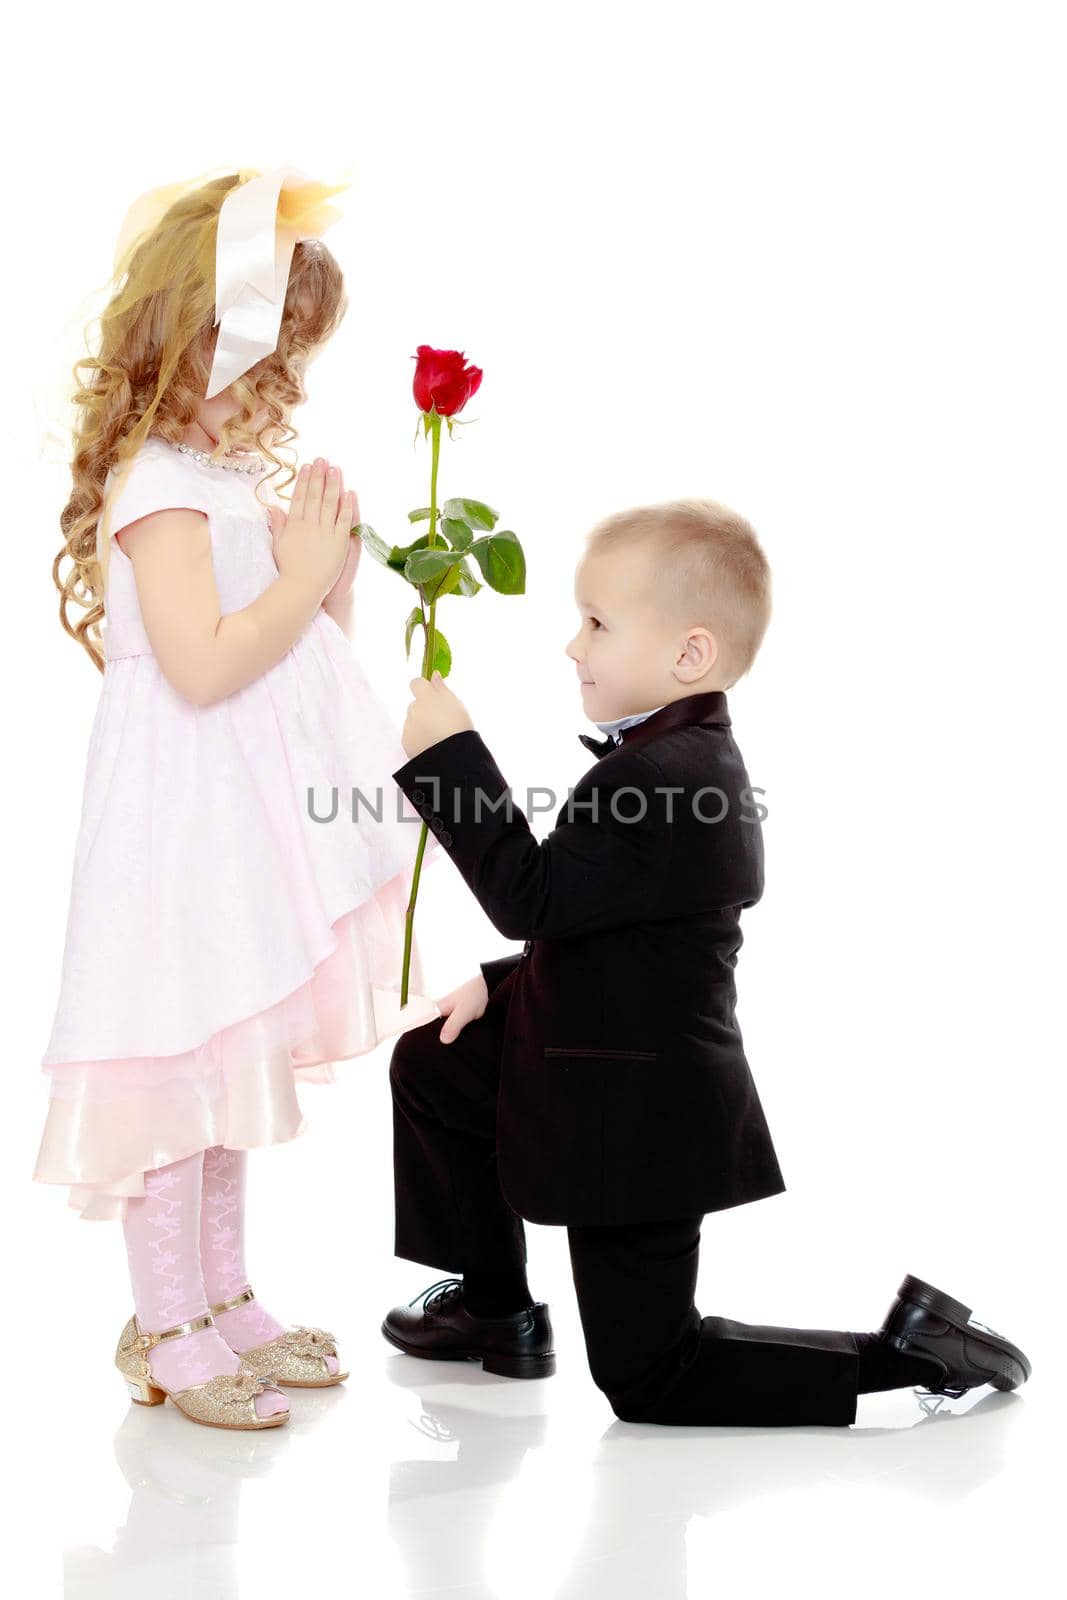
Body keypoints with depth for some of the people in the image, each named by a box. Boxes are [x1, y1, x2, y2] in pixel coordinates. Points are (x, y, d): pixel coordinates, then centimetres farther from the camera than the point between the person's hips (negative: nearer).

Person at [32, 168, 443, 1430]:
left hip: (250, 826, 10)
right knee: (178, 1069, -1)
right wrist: (303, 574, -16)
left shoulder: (236, 479, 14)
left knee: (236, 1064, 17)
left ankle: (222, 1299, 29)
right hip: (186, 826, -10)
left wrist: (332, 573, 4)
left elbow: (300, 650, 20)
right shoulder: (160, 487, -16)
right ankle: (166, 1328, 13)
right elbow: (202, 665, -26)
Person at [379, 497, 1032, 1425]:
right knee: (429, 1066, 22)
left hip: (638, 1119, -10)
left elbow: (529, 897, -29)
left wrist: (450, 753, -25)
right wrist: (505, 984, 11)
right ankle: (496, 1309, 33)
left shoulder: (661, 782, -28)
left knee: (647, 1379, 3)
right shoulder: (692, 757, 6)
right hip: (641, 1078, 10)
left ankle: (904, 1353, 6)